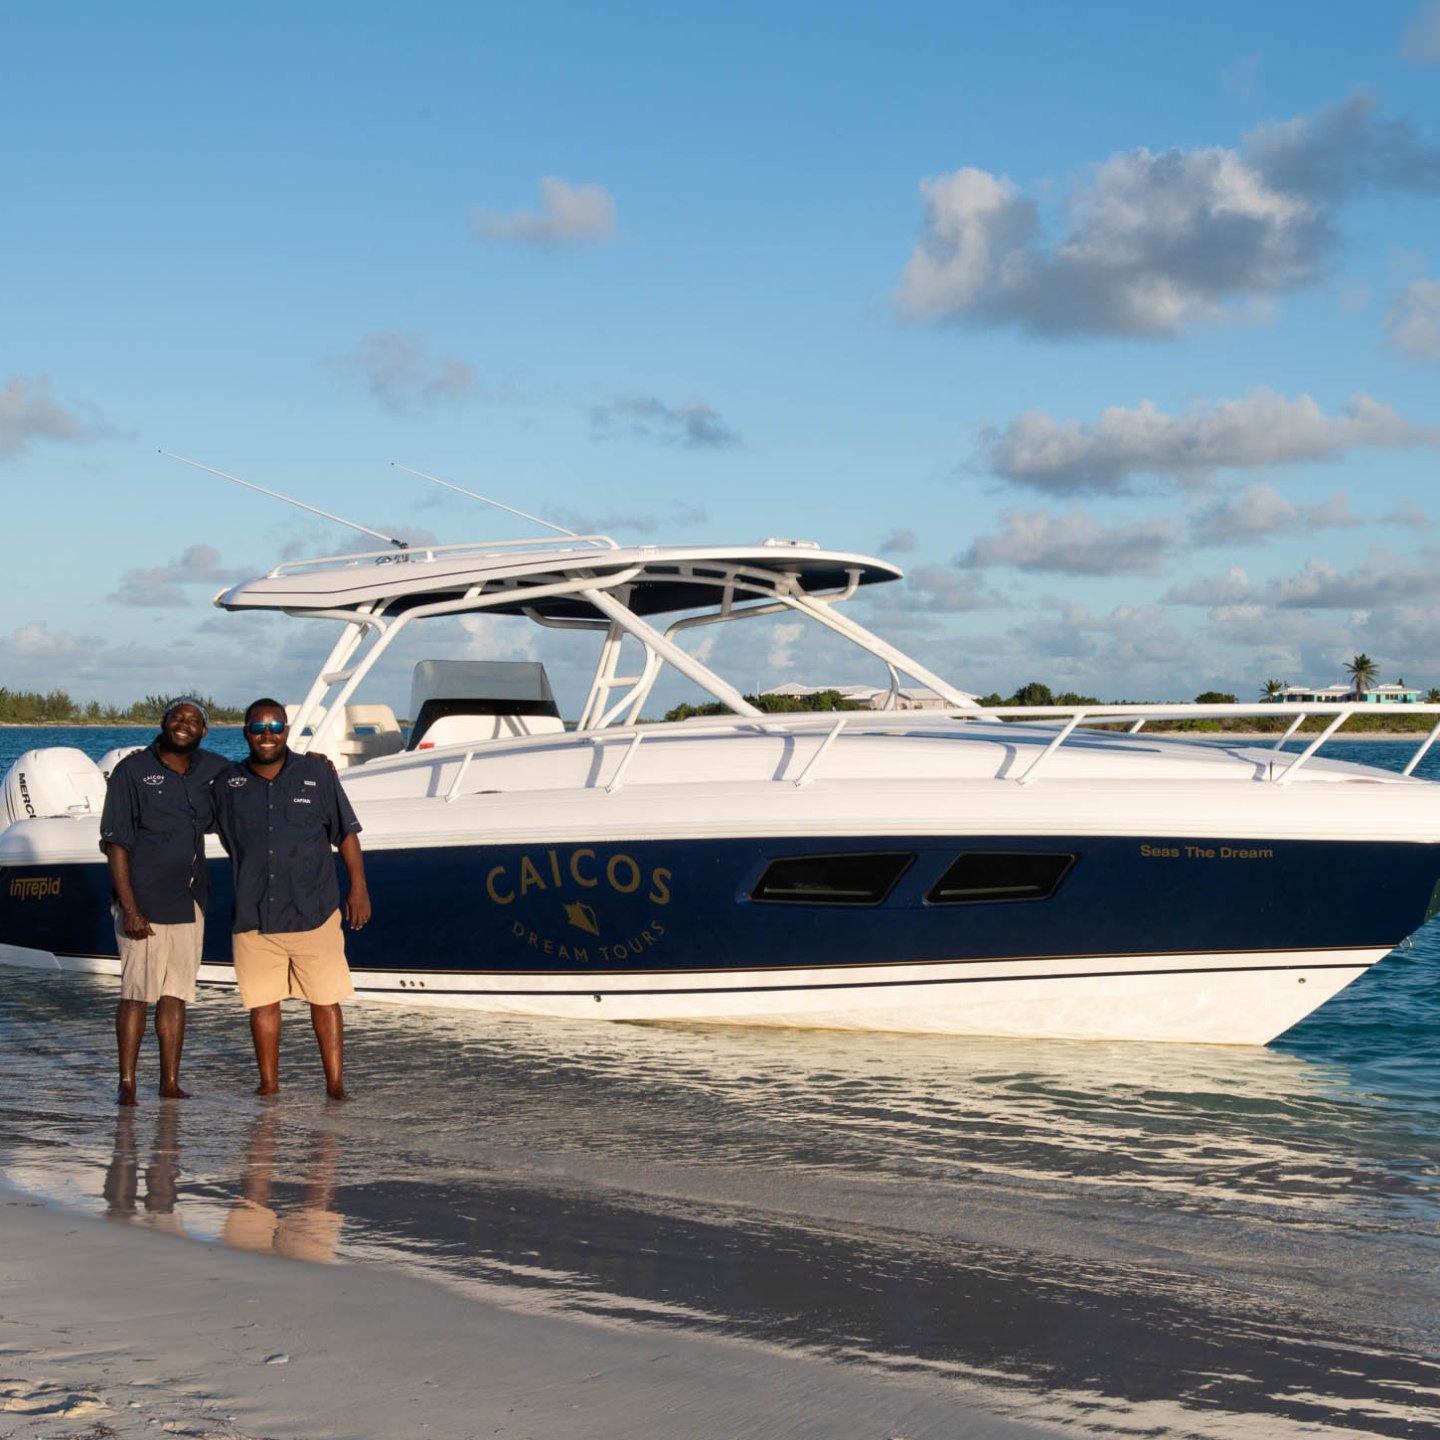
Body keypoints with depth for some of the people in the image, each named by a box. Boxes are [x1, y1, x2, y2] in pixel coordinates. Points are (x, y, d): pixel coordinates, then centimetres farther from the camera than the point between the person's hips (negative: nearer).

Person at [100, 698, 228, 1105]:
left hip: (189, 901, 5)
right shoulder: (133, 770, -6)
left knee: (175, 995, 8)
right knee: (136, 993, -2)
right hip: (144, 902, -5)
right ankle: (127, 1083, 5)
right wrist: (129, 908, -16)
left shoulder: (212, 769, 9)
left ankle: (170, 1083, 12)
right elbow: (115, 843, -9)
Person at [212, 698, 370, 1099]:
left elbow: (345, 832, 6)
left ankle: (335, 1083, 6)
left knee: (325, 1000, 1)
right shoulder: (228, 784, 5)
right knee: (261, 1003, 7)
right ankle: (268, 1083, 19)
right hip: (253, 918, 2)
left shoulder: (316, 774, 2)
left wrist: (358, 887, 3)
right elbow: (229, 841, 20)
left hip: (313, 912, -2)